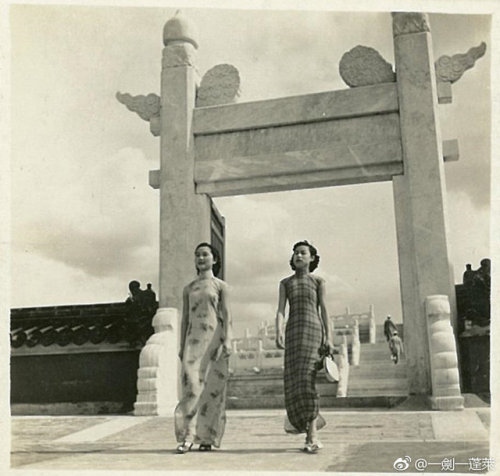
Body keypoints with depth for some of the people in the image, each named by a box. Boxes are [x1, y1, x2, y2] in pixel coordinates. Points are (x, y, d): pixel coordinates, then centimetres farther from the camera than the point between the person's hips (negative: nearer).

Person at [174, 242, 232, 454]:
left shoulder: (220, 286, 7)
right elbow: (185, 318, 16)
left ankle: (208, 438, 6)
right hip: (194, 338, 2)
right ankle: (188, 436, -12)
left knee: (212, 386, -2)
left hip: (214, 337, -2)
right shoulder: (188, 288, 16)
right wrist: (182, 346, 10)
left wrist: (227, 341, -12)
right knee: (191, 381, -12)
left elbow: (226, 315, 0)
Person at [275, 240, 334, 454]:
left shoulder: (318, 281, 11)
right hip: (293, 333, 3)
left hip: (313, 330, -3)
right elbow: (281, 310, 3)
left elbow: (324, 310, 6)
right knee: (294, 382, -3)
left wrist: (329, 338, -4)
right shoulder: (285, 283, 15)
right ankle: (314, 420, 19)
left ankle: (311, 437, -17)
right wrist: (279, 332, -15)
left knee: (306, 379, -17)